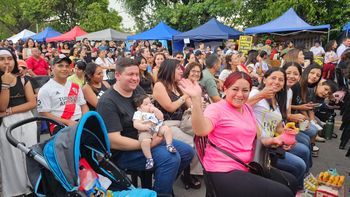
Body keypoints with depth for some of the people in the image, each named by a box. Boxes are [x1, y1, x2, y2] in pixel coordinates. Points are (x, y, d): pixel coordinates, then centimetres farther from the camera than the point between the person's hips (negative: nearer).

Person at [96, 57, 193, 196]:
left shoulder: (137, 90, 4)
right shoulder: (107, 102, -19)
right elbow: (114, 141, -24)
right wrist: (148, 144, -22)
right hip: (124, 151, -8)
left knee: (187, 151, 6)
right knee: (171, 158, -28)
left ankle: (165, 182, 25)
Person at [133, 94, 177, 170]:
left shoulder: (154, 111, 27)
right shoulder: (138, 113, 9)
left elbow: (161, 117, 14)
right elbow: (136, 124, -5)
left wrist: (156, 110, 3)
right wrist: (144, 127, -22)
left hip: (157, 129, 6)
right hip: (145, 132, -5)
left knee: (166, 128, -17)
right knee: (145, 140, -35)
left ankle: (169, 145, -14)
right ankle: (149, 158, -28)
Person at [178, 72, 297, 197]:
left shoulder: (248, 109, 11)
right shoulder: (216, 108, -12)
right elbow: (201, 131, -33)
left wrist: (271, 141, 3)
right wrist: (196, 99, -42)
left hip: (247, 167, 9)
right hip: (224, 172, -8)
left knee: (290, 181, 17)